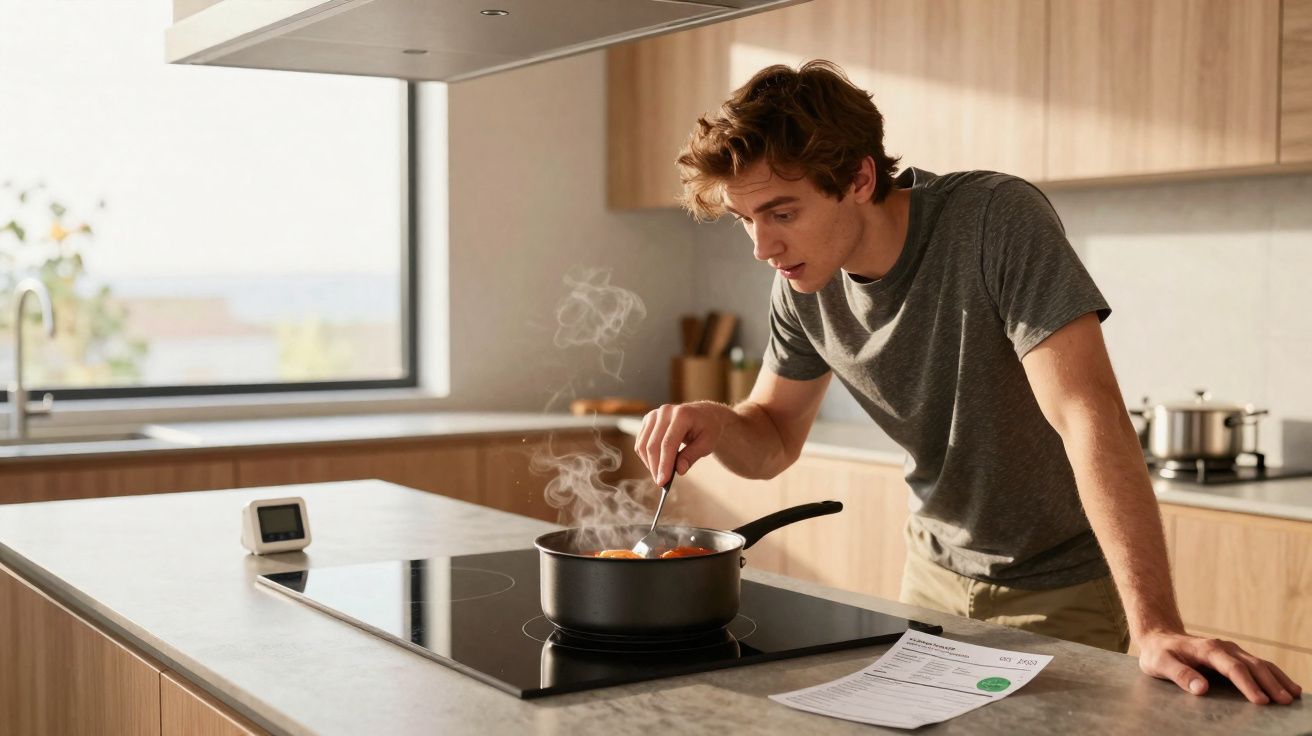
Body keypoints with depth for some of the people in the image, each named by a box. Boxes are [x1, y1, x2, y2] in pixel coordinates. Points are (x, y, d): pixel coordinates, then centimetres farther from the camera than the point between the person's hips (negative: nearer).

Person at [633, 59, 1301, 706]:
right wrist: (716, 423, -22)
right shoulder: (803, 286, -10)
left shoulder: (996, 220, -29)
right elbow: (774, 440, 3)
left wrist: (1156, 629, -42)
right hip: (935, 573, 6)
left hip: (1059, 589, -5)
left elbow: (1087, 413, -36)